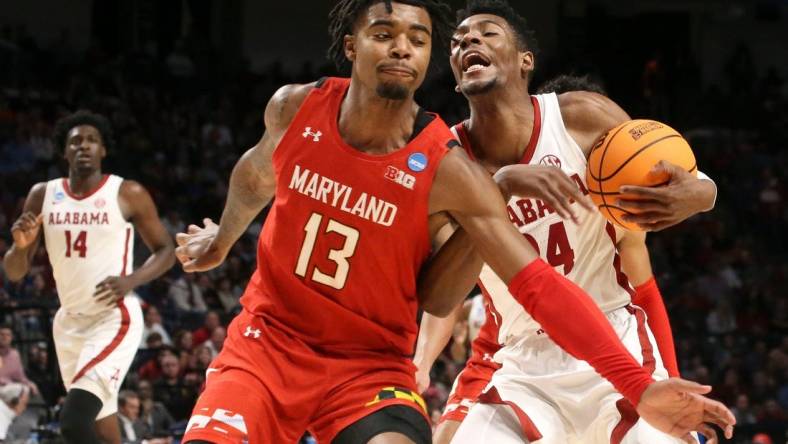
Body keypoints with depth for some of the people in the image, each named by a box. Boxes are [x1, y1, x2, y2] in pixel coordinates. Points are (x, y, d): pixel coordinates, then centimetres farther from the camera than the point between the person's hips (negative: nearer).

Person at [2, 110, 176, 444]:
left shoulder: (128, 194, -6)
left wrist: (131, 281, -17)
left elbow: (165, 250, 2)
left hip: (115, 319, -6)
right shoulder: (43, 196, 5)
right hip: (70, 322, 6)